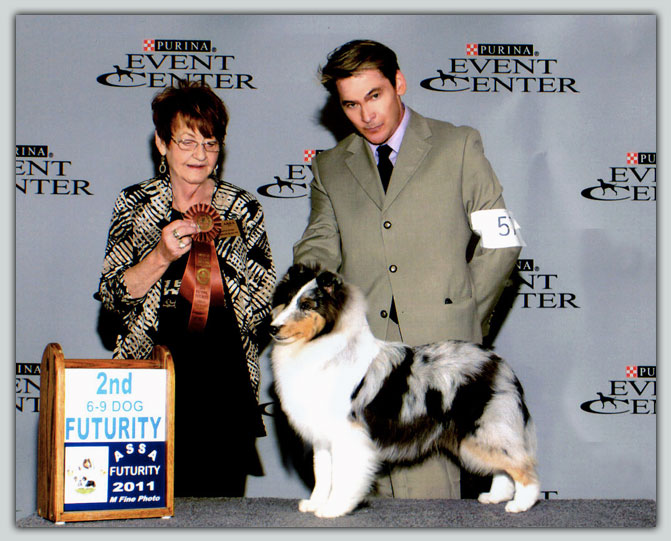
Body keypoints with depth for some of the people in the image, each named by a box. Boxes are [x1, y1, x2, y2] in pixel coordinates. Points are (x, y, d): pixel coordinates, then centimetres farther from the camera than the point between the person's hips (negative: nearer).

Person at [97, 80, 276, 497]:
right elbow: (113, 295, -1)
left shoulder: (243, 209, 5)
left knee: (220, 501, 2)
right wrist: (161, 257, -17)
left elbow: (265, 299, 6)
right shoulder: (136, 204, 4)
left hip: (225, 384, 1)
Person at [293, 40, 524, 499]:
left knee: (429, 489, -11)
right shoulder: (330, 168, 19)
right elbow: (320, 248, 11)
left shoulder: (458, 146, 10)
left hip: (438, 344, -2)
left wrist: (463, 319, 4)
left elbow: (501, 241, 9)